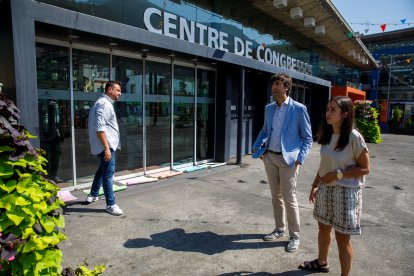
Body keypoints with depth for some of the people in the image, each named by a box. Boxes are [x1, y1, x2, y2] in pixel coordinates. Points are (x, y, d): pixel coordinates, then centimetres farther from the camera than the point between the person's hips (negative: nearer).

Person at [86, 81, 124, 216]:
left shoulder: (105, 103, 17)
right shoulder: (103, 104, -16)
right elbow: (99, 128, -24)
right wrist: (106, 148, -27)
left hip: (108, 144, 11)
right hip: (106, 145, -11)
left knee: (103, 169, 23)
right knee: (108, 173, -6)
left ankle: (93, 195, 37)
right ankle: (110, 204, 1)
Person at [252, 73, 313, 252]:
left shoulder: (299, 109, -7)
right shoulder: (268, 108, 9)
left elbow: (307, 138, -4)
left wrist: (300, 159, -14)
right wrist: (256, 146, 5)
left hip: (287, 159, -5)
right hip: (269, 157, 5)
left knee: (289, 198, 0)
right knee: (275, 195, 15)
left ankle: (295, 235, 17)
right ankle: (279, 229, 31)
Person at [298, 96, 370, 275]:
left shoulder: (354, 137, -18)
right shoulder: (327, 135, 2)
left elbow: (364, 168, -12)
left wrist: (337, 174, -21)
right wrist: (315, 186, 11)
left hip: (346, 192, -6)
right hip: (325, 189, 7)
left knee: (342, 238, 6)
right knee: (323, 228, 21)